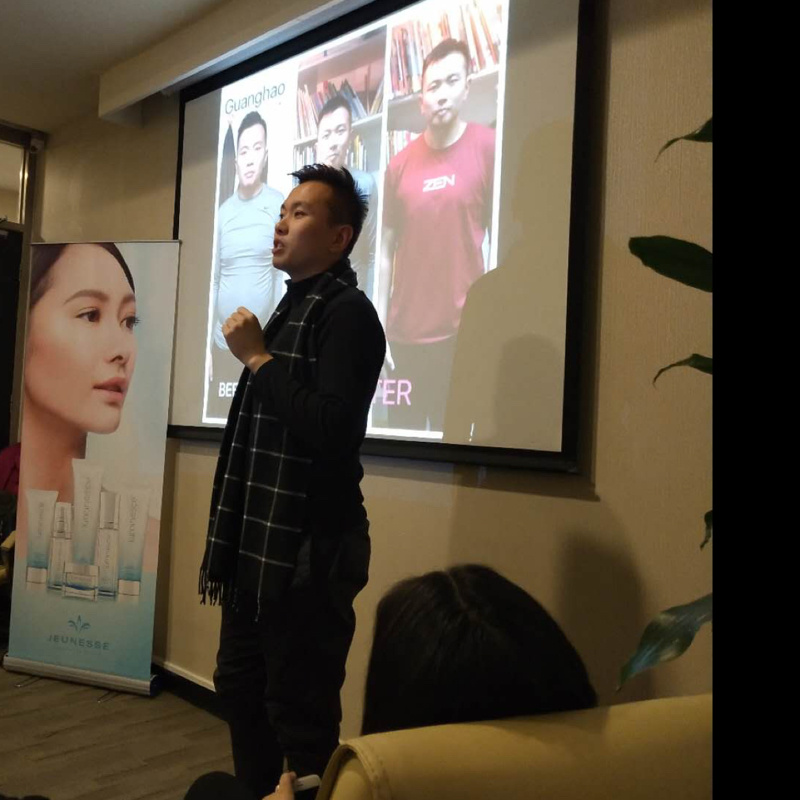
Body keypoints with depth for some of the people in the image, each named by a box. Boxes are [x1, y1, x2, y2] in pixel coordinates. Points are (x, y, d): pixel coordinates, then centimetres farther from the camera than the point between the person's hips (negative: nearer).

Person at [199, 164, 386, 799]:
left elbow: (331, 429, -26)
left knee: (301, 711, 2)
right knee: (241, 690, 19)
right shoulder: (291, 308, 15)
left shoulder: (347, 313, -13)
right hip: (259, 544, 9)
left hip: (308, 550, -9)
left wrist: (258, 359, -17)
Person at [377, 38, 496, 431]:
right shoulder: (399, 164, 4)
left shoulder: (488, 148, -3)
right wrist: (379, 330, 4)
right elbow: (386, 251, 8)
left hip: (462, 334, -3)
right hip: (404, 336, 3)